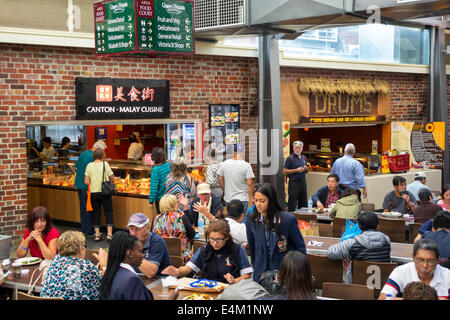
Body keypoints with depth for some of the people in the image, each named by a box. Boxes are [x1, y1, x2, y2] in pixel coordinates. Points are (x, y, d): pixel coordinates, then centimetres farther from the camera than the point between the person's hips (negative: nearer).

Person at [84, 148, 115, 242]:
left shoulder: (89, 166, 1)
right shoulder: (105, 164, -6)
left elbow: (86, 182, -1)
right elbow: (112, 179, -6)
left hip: (94, 193, 2)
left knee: (96, 213, 12)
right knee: (108, 212, 6)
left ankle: (97, 234, 11)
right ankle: (109, 234, 0)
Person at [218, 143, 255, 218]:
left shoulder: (224, 164, 0)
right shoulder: (246, 165, -12)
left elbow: (220, 180, 8)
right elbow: (250, 183, -14)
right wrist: (253, 197, -2)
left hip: (228, 199, 4)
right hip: (242, 199, -4)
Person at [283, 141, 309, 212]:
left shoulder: (303, 158, 15)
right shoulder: (290, 158, -5)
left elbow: (307, 170, 25)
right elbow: (284, 171, -10)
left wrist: (306, 168, 0)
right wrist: (296, 170, -16)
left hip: (303, 181, 6)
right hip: (294, 182, -6)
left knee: (303, 203, 10)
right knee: (292, 202, -7)